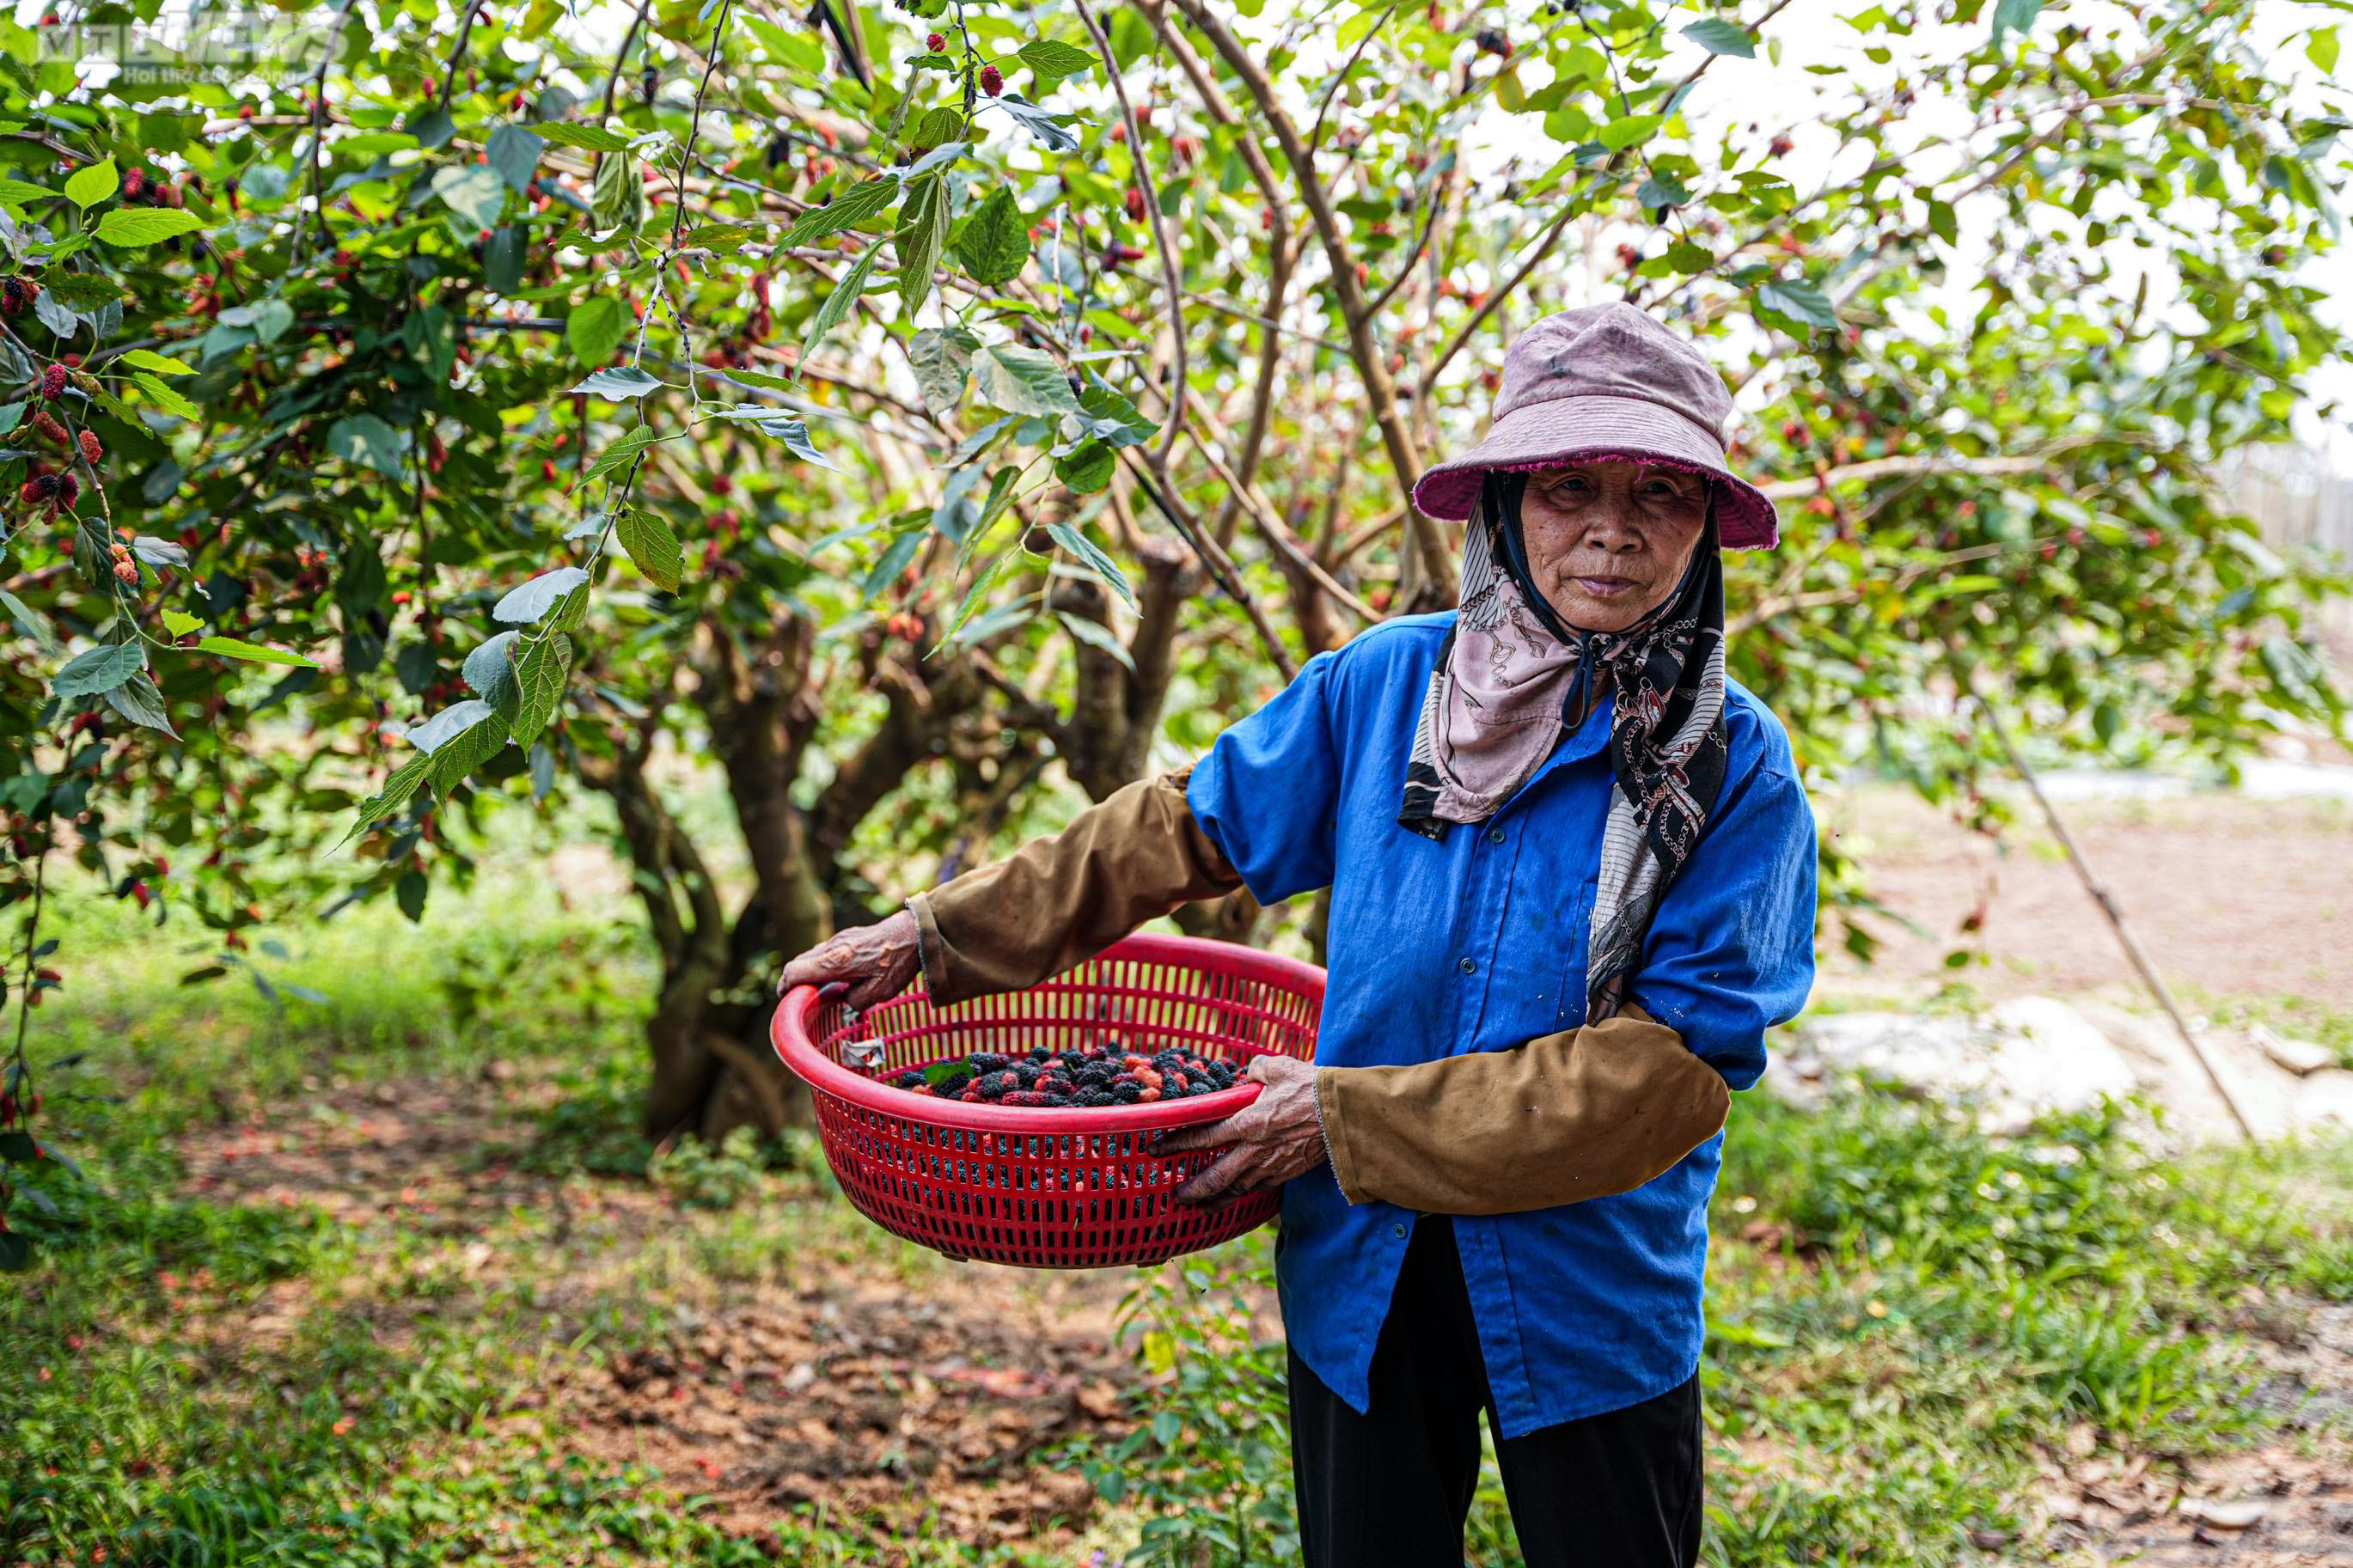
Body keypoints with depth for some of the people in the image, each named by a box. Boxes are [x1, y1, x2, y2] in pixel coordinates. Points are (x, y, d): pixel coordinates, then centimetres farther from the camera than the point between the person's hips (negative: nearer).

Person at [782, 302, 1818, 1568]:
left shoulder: (1733, 766, -13)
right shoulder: (1381, 683, -5)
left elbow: (1676, 1062, -17)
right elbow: (1186, 829, 7)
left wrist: (1356, 1117, -19)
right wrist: (936, 937, 8)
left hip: (1593, 1302, -2)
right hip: (1363, 1275, 2)